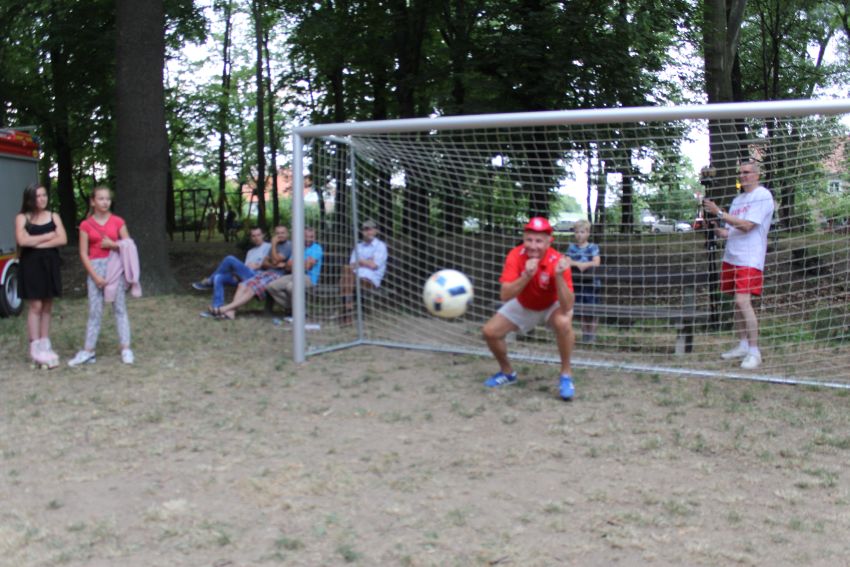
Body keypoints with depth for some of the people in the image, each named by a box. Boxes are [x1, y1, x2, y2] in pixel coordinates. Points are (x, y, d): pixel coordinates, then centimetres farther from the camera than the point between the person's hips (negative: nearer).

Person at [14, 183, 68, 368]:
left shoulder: (54, 217, 8)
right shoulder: (22, 218, 0)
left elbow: (63, 239, -5)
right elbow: (22, 241, -15)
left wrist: (37, 243, -12)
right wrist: (48, 236, -8)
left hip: (50, 264, 4)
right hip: (31, 264, -3)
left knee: (47, 306, 6)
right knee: (35, 305, -7)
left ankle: (45, 345, 13)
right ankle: (35, 348, -4)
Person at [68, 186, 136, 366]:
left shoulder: (118, 222, 3)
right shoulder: (86, 225, 2)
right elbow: (83, 253, -1)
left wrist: (113, 244, -12)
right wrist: (95, 276, -9)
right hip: (95, 268, 0)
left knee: (120, 308, 3)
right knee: (94, 311, 3)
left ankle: (125, 349, 6)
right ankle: (88, 351, 8)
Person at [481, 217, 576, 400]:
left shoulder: (558, 261, -32)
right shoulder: (515, 256, -26)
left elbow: (567, 307, -36)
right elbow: (505, 296, -33)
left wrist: (559, 276, -49)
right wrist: (526, 276, -47)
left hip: (551, 306, -3)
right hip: (523, 306, 3)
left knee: (563, 323, -35)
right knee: (490, 331, -10)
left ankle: (566, 374, -12)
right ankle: (507, 372, 18)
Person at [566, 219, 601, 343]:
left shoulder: (593, 247, -2)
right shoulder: (572, 247, 5)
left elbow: (596, 263, -11)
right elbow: (567, 262, -4)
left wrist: (582, 264, -15)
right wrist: (578, 264, -19)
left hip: (591, 282, -2)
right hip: (577, 282, 2)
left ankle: (592, 334, 8)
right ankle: (584, 333, 18)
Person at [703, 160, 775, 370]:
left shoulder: (763, 196, -8)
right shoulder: (738, 199, 18)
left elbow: (746, 225, -18)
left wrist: (719, 212, -18)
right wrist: (723, 232, -1)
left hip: (750, 259, -8)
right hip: (731, 257, 8)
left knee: (743, 301, -17)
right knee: (737, 303, 11)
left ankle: (754, 351, -11)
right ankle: (743, 345, 21)